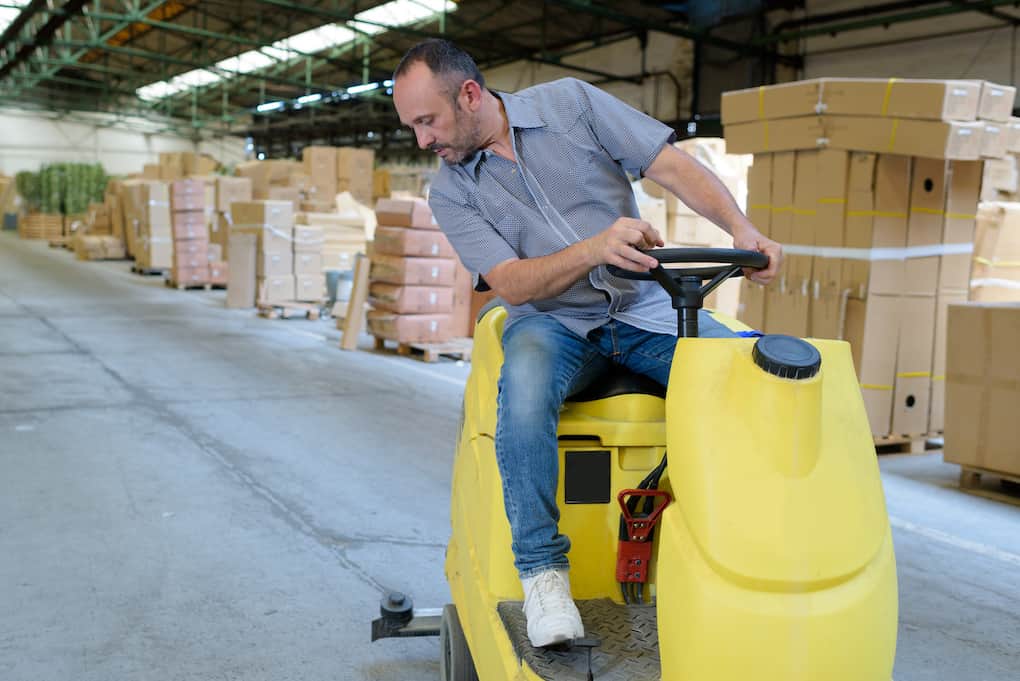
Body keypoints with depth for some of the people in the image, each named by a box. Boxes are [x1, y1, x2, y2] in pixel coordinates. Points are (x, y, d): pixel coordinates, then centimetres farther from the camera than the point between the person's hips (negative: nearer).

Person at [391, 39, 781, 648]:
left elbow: (673, 165, -3)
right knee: (527, 379, -37)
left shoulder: (571, 102, 1)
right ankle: (542, 567, -25)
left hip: (645, 310, 1)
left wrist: (742, 229, -20)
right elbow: (511, 284, -11)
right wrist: (598, 246, -29)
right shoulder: (451, 193, 2)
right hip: (552, 321, -1)